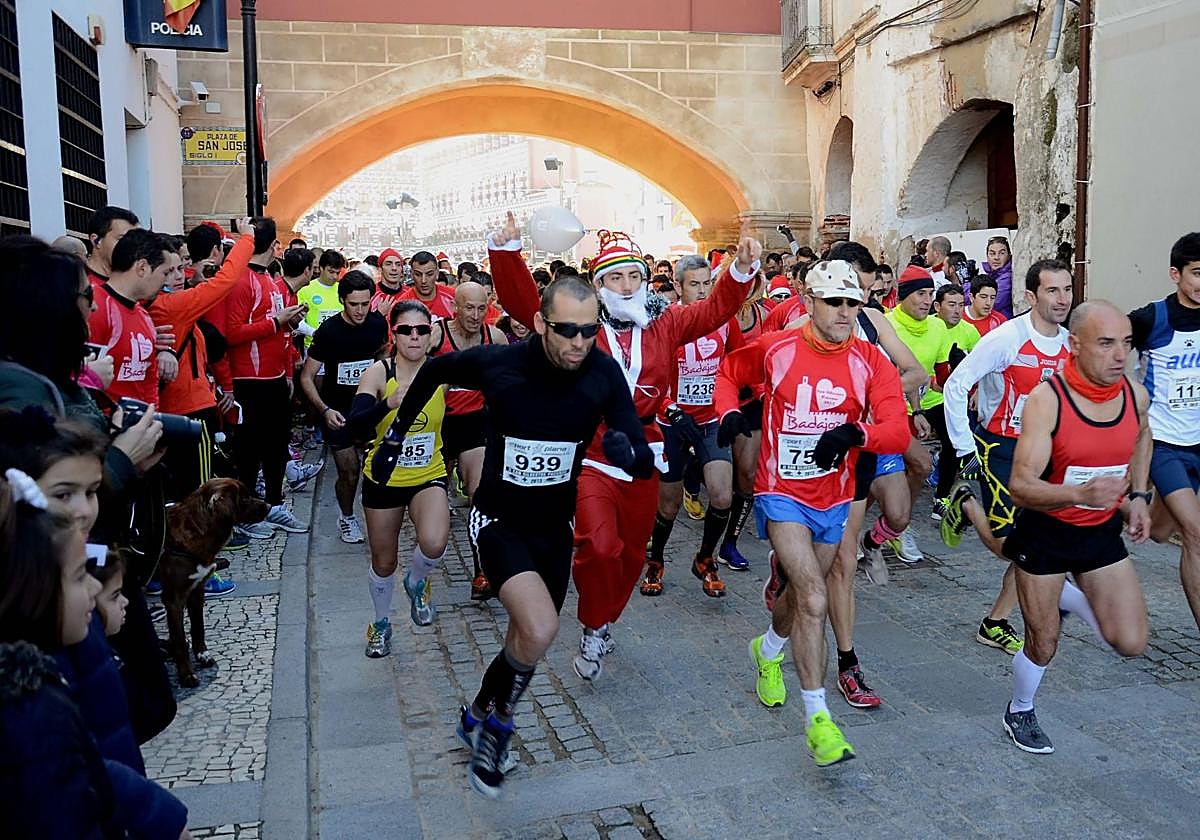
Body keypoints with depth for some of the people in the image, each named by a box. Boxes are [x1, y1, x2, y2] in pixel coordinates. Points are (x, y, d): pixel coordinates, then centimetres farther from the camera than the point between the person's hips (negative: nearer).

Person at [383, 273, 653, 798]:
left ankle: (478, 716, 45)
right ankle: (498, 721, 4)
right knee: (539, 628, -25)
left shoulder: (603, 373, -17)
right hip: (498, 519, -3)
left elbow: (644, 462, -19)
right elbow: (434, 371, 0)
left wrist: (628, 452, -42)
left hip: (555, 527, 4)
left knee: (527, 641, 16)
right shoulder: (497, 363, -22)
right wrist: (397, 430, 2)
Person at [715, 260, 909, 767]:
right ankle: (816, 716, -8)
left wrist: (856, 433, -35)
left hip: (834, 500, 4)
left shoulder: (871, 362, -7)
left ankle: (769, 649, 54)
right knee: (813, 599, -18)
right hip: (782, 494, -3)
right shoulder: (774, 349, -9)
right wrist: (728, 413, -10)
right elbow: (728, 372, 10)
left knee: (802, 596, 21)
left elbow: (898, 432, -15)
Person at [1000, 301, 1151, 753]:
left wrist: (1138, 496, 9)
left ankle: (1067, 598, 30)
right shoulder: (1046, 400, -25)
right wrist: (1080, 493, -46)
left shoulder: (1135, 394, -8)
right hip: (1045, 532, -4)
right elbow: (1020, 487, -30)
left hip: (1103, 531, 5)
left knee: (1131, 643, 0)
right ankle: (1019, 712, 35)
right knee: (1043, 645, 6)